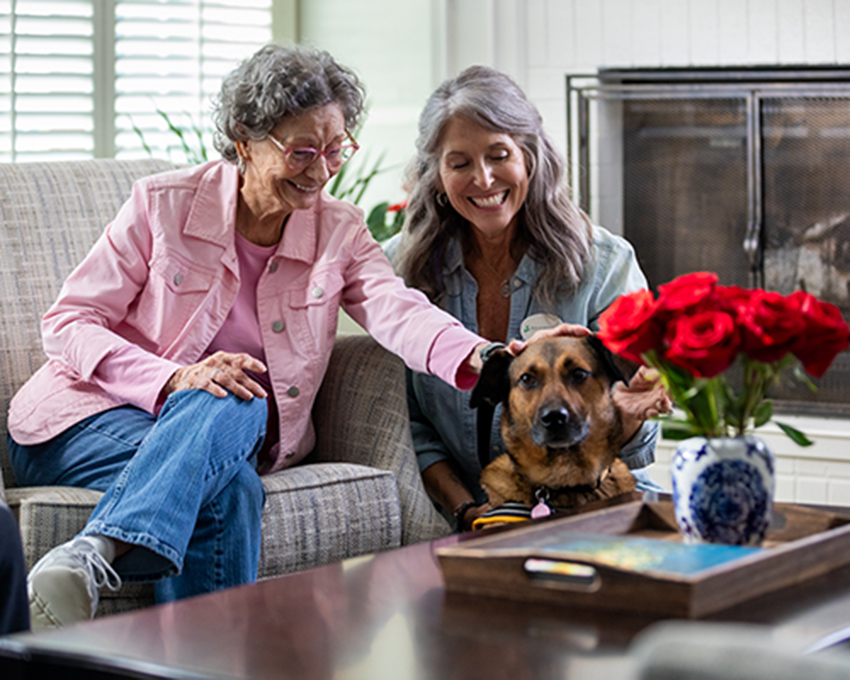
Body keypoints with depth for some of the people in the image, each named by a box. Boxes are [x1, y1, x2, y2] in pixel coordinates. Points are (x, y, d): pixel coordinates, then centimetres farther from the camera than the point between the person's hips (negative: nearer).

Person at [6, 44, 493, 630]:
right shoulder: (164, 204, -5)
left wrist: (477, 358, -38)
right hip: (86, 417, -3)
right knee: (230, 490, -35)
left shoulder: (340, 231, 5)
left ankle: (90, 556, -49)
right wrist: (175, 379, -25)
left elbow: (397, 309, -15)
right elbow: (68, 323, -7)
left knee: (236, 409, -36)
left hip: (224, 429, 3)